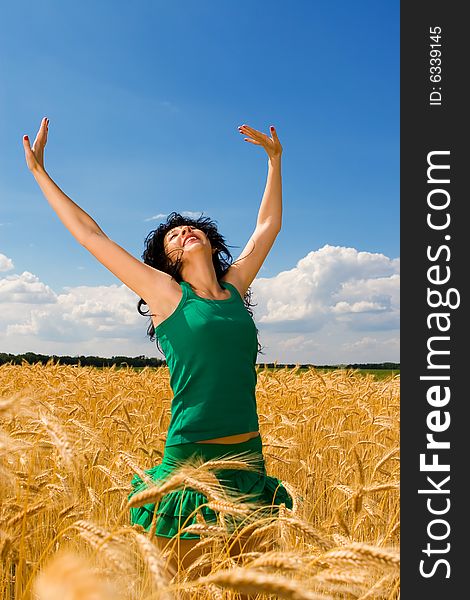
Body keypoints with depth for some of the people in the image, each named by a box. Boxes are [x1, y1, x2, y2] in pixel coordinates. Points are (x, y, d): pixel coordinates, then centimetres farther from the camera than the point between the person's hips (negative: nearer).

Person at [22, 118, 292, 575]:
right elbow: (90, 235, 4)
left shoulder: (234, 289, 11)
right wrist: (40, 171, 11)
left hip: (249, 460, 5)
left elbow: (268, 224, 24)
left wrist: (274, 159, 28)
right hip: (191, 461, -4)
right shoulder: (166, 293, 0)